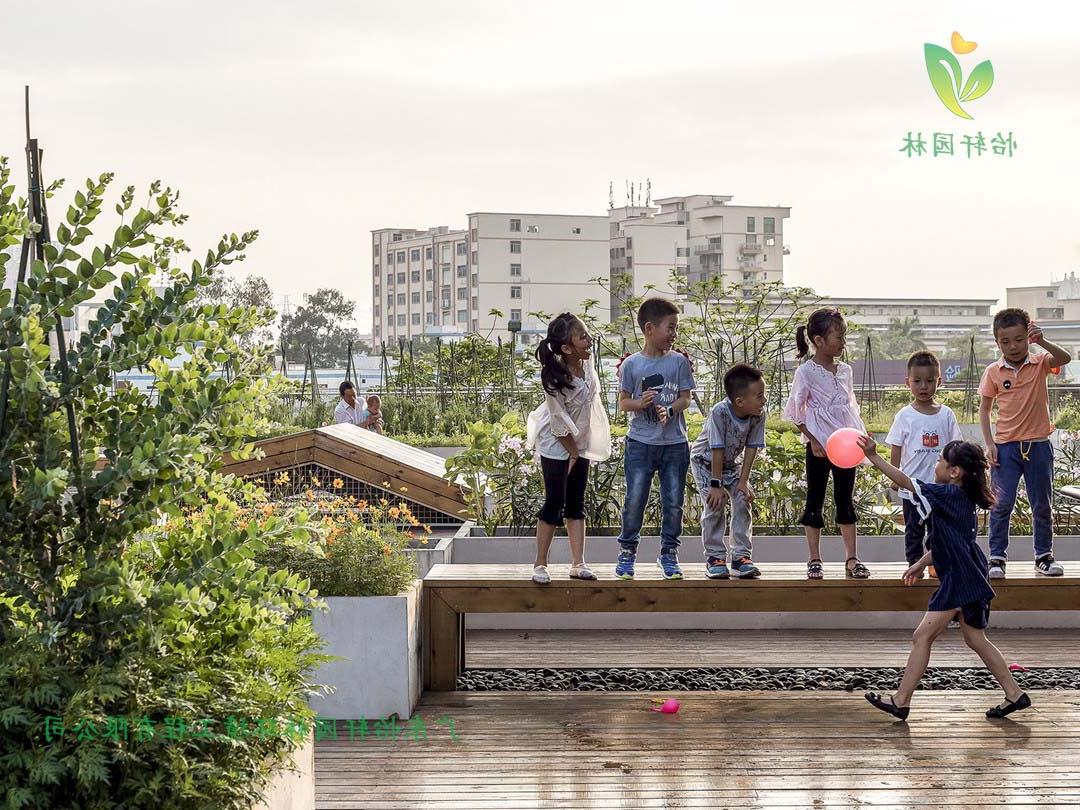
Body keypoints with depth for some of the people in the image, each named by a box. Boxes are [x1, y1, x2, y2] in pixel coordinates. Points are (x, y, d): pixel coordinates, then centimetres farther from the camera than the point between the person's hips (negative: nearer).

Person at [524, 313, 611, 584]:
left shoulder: (587, 361, -9)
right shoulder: (555, 378, -28)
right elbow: (559, 424, -20)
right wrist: (573, 453, -11)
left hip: (581, 441, 7)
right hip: (557, 444, -7)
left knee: (576, 504, 8)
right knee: (555, 503, -5)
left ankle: (578, 563, 10)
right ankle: (540, 564, 4)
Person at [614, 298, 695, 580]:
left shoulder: (679, 361, 2)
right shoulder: (632, 364, -1)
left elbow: (685, 398, 1)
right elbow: (623, 402, 3)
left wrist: (669, 411, -19)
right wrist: (640, 403, -18)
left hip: (674, 443, 1)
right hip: (640, 442, -1)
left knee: (673, 501, 4)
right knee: (635, 500, -1)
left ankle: (669, 553, 17)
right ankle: (627, 552, 12)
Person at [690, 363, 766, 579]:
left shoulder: (758, 415, -23)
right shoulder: (720, 412, -36)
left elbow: (751, 448, -15)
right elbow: (717, 451, -32)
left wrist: (743, 481, -18)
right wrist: (716, 485, -28)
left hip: (733, 463, 4)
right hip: (705, 461, -4)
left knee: (743, 501, -10)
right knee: (715, 504, -16)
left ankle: (741, 557, -5)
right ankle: (715, 557, -5)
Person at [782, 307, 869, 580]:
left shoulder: (845, 370, 8)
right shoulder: (806, 372, -9)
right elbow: (796, 411, -8)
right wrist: (813, 440, -12)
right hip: (819, 446, -5)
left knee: (846, 501, 8)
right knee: (815, 501, 4)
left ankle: (852, 559, 12)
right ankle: (814, 560, 10)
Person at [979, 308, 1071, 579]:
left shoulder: (1040, 363, -2)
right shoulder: (993, 372, -2)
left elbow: (1065, 358, -22)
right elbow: (984, 409, 4)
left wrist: (1042, 341, -38)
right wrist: (989, 443, -5)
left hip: (1037, 444, 1)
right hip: (1006, 447, -1)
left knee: (1042, 505, 9)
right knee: (1002, 503, -6)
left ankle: (1044, 556, 21)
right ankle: (997, 557, 2)